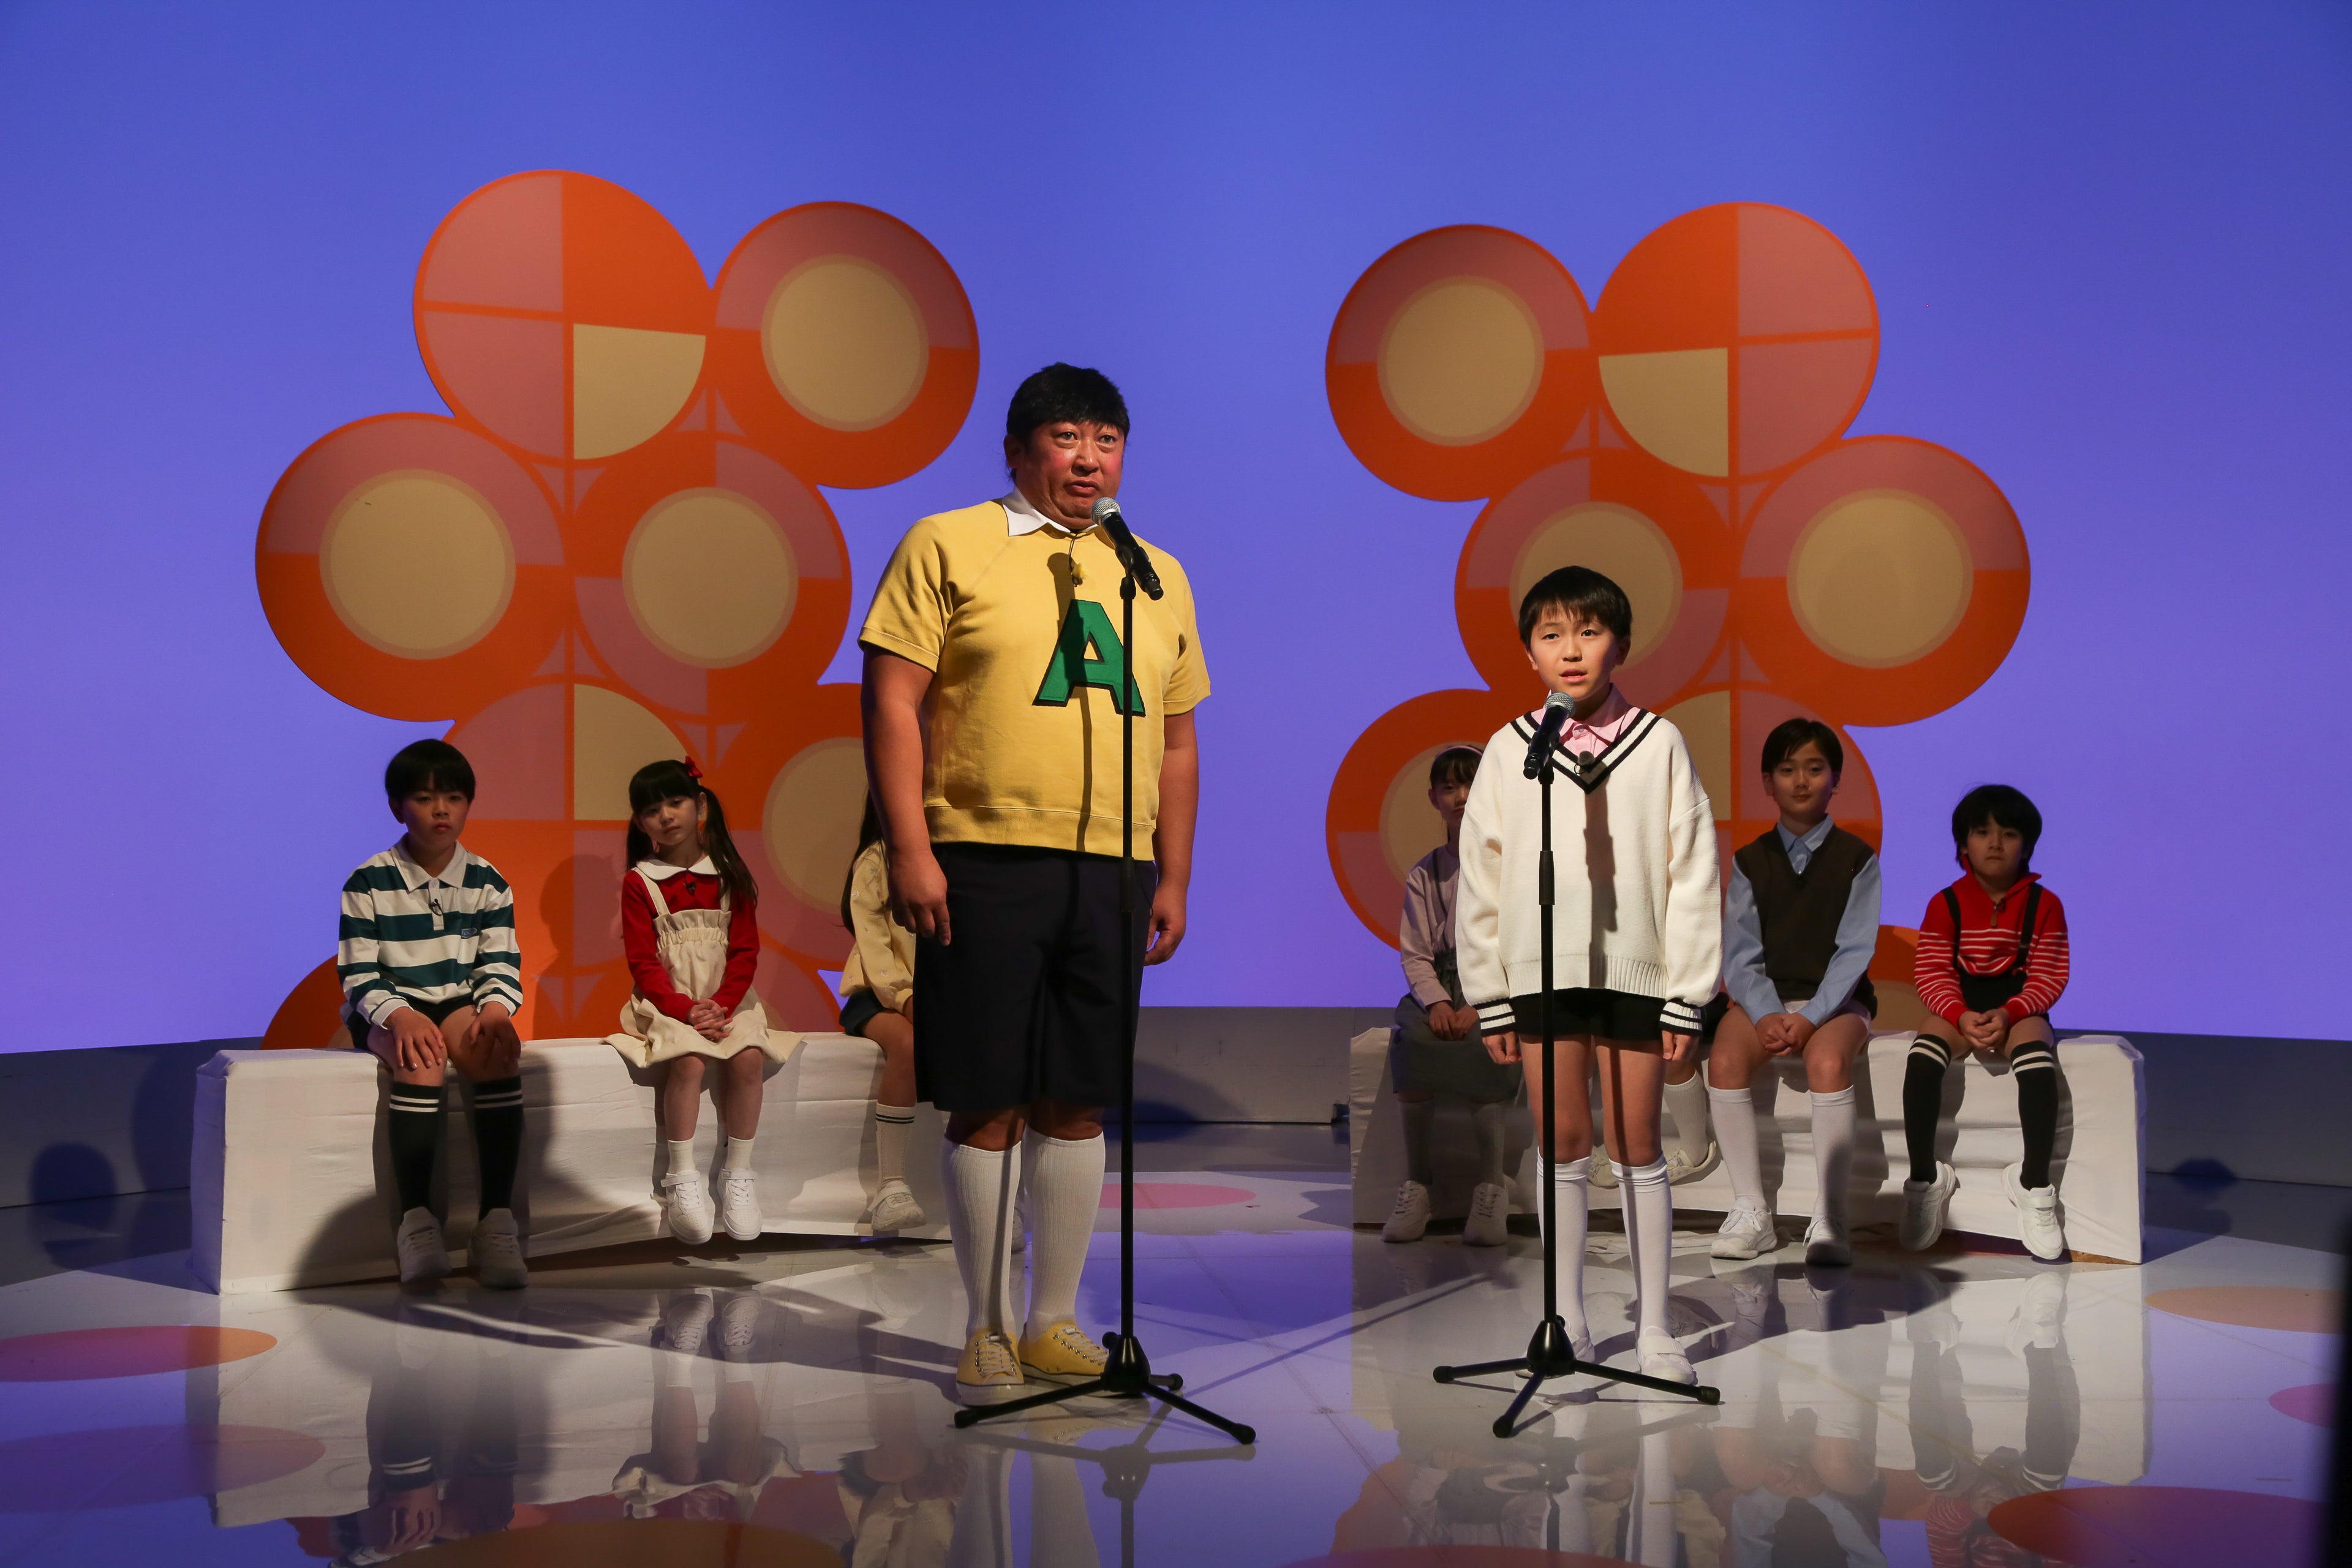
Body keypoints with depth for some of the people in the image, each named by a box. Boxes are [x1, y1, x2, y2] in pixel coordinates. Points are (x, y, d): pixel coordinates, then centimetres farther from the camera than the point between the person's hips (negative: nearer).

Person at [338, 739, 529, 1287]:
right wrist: (399, 1016, -27)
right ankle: (416, 1221, -35)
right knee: (422, 1060, -37)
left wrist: (495, 1009, -22)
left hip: (462, 1004, 2)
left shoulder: (487, 882, 5)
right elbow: (358, 976, -7)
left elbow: (502, 964, 1)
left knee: (502, 1054, -32)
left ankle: (498, 1220, -33)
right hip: (390, 1011, -2)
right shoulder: (369, 883, -4)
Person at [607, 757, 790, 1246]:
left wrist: (720, 1006, -13)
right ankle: (681, 1181, -22)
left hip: (726, 1002, 2)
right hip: (667, 1005, -2)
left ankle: (738, 1176, -14)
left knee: (749, 1057, -27)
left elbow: (745, 953, 3)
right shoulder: (640, 882, 2)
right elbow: (643, 964, -4)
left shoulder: (731, 875, 8)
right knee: (688, 1059, -32)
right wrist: (685, 1010, -18)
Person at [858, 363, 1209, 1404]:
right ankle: (989, 1329, 14)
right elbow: (892, 700, -3)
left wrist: (1173, 877, 13)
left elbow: (1176, 740, 19)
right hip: (983, 861, -4)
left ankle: (1056, 1321, 20)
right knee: (987, 1104, 1)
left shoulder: (1157, 575, 17)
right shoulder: (948, 547, 3)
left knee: (1078, 1101, 8)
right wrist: (908, 849, -11)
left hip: (1113, 870, 4)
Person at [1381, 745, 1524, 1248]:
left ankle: (1492, 1183, -21)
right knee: (1409, 1035, -30)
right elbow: (1414, 955, 5)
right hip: (1442, 984, 3)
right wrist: (1435, 1001, -16)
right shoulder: (1424, 875, 12)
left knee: (1480, 1042, -35)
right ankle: (1415, 1183, -21)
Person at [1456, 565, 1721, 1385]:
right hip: (1540, 970, 1)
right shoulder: (1510, 749, 3)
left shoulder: (1659, 745, 0)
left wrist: (1687, 994, -3)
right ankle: (1568, 1319, 19)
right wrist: (1489, 995, 3)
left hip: (1635, 970, -1)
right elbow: (1480, 876, 6)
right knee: (1564, 1145, 8)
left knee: (1638, 1147, 4)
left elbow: (1692, 874, 0)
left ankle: (1654, 1328, 12)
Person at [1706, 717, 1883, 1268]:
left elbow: (1854, 951, -6)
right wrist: (1766, 1015, -17)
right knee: (1725, 1060, -29)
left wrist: (1810, 1017, -20)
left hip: (1836, 998, -2)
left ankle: (1828, 1221, -28)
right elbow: (1739, 954, 2)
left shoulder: (1857, 859, 3)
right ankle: (1750, 1213, -20)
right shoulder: (1750, 861, 9)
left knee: (1828, 1062, -35)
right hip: (1765, 996, 2)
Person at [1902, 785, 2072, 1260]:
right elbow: (1931, 972, -3)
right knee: (1922, 1057, -30)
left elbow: (2049, 976, -4)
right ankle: (1925, 1180, -22)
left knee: (2038, 1061, -35)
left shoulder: (2043, 904, 0)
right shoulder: (1946, 904, 2)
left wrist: (2008, 1013, -21)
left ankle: (2034, 1183, -23)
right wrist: (1962, 1015, -22)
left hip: (2019, 1008, -1)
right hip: (1959, 1008, 1)